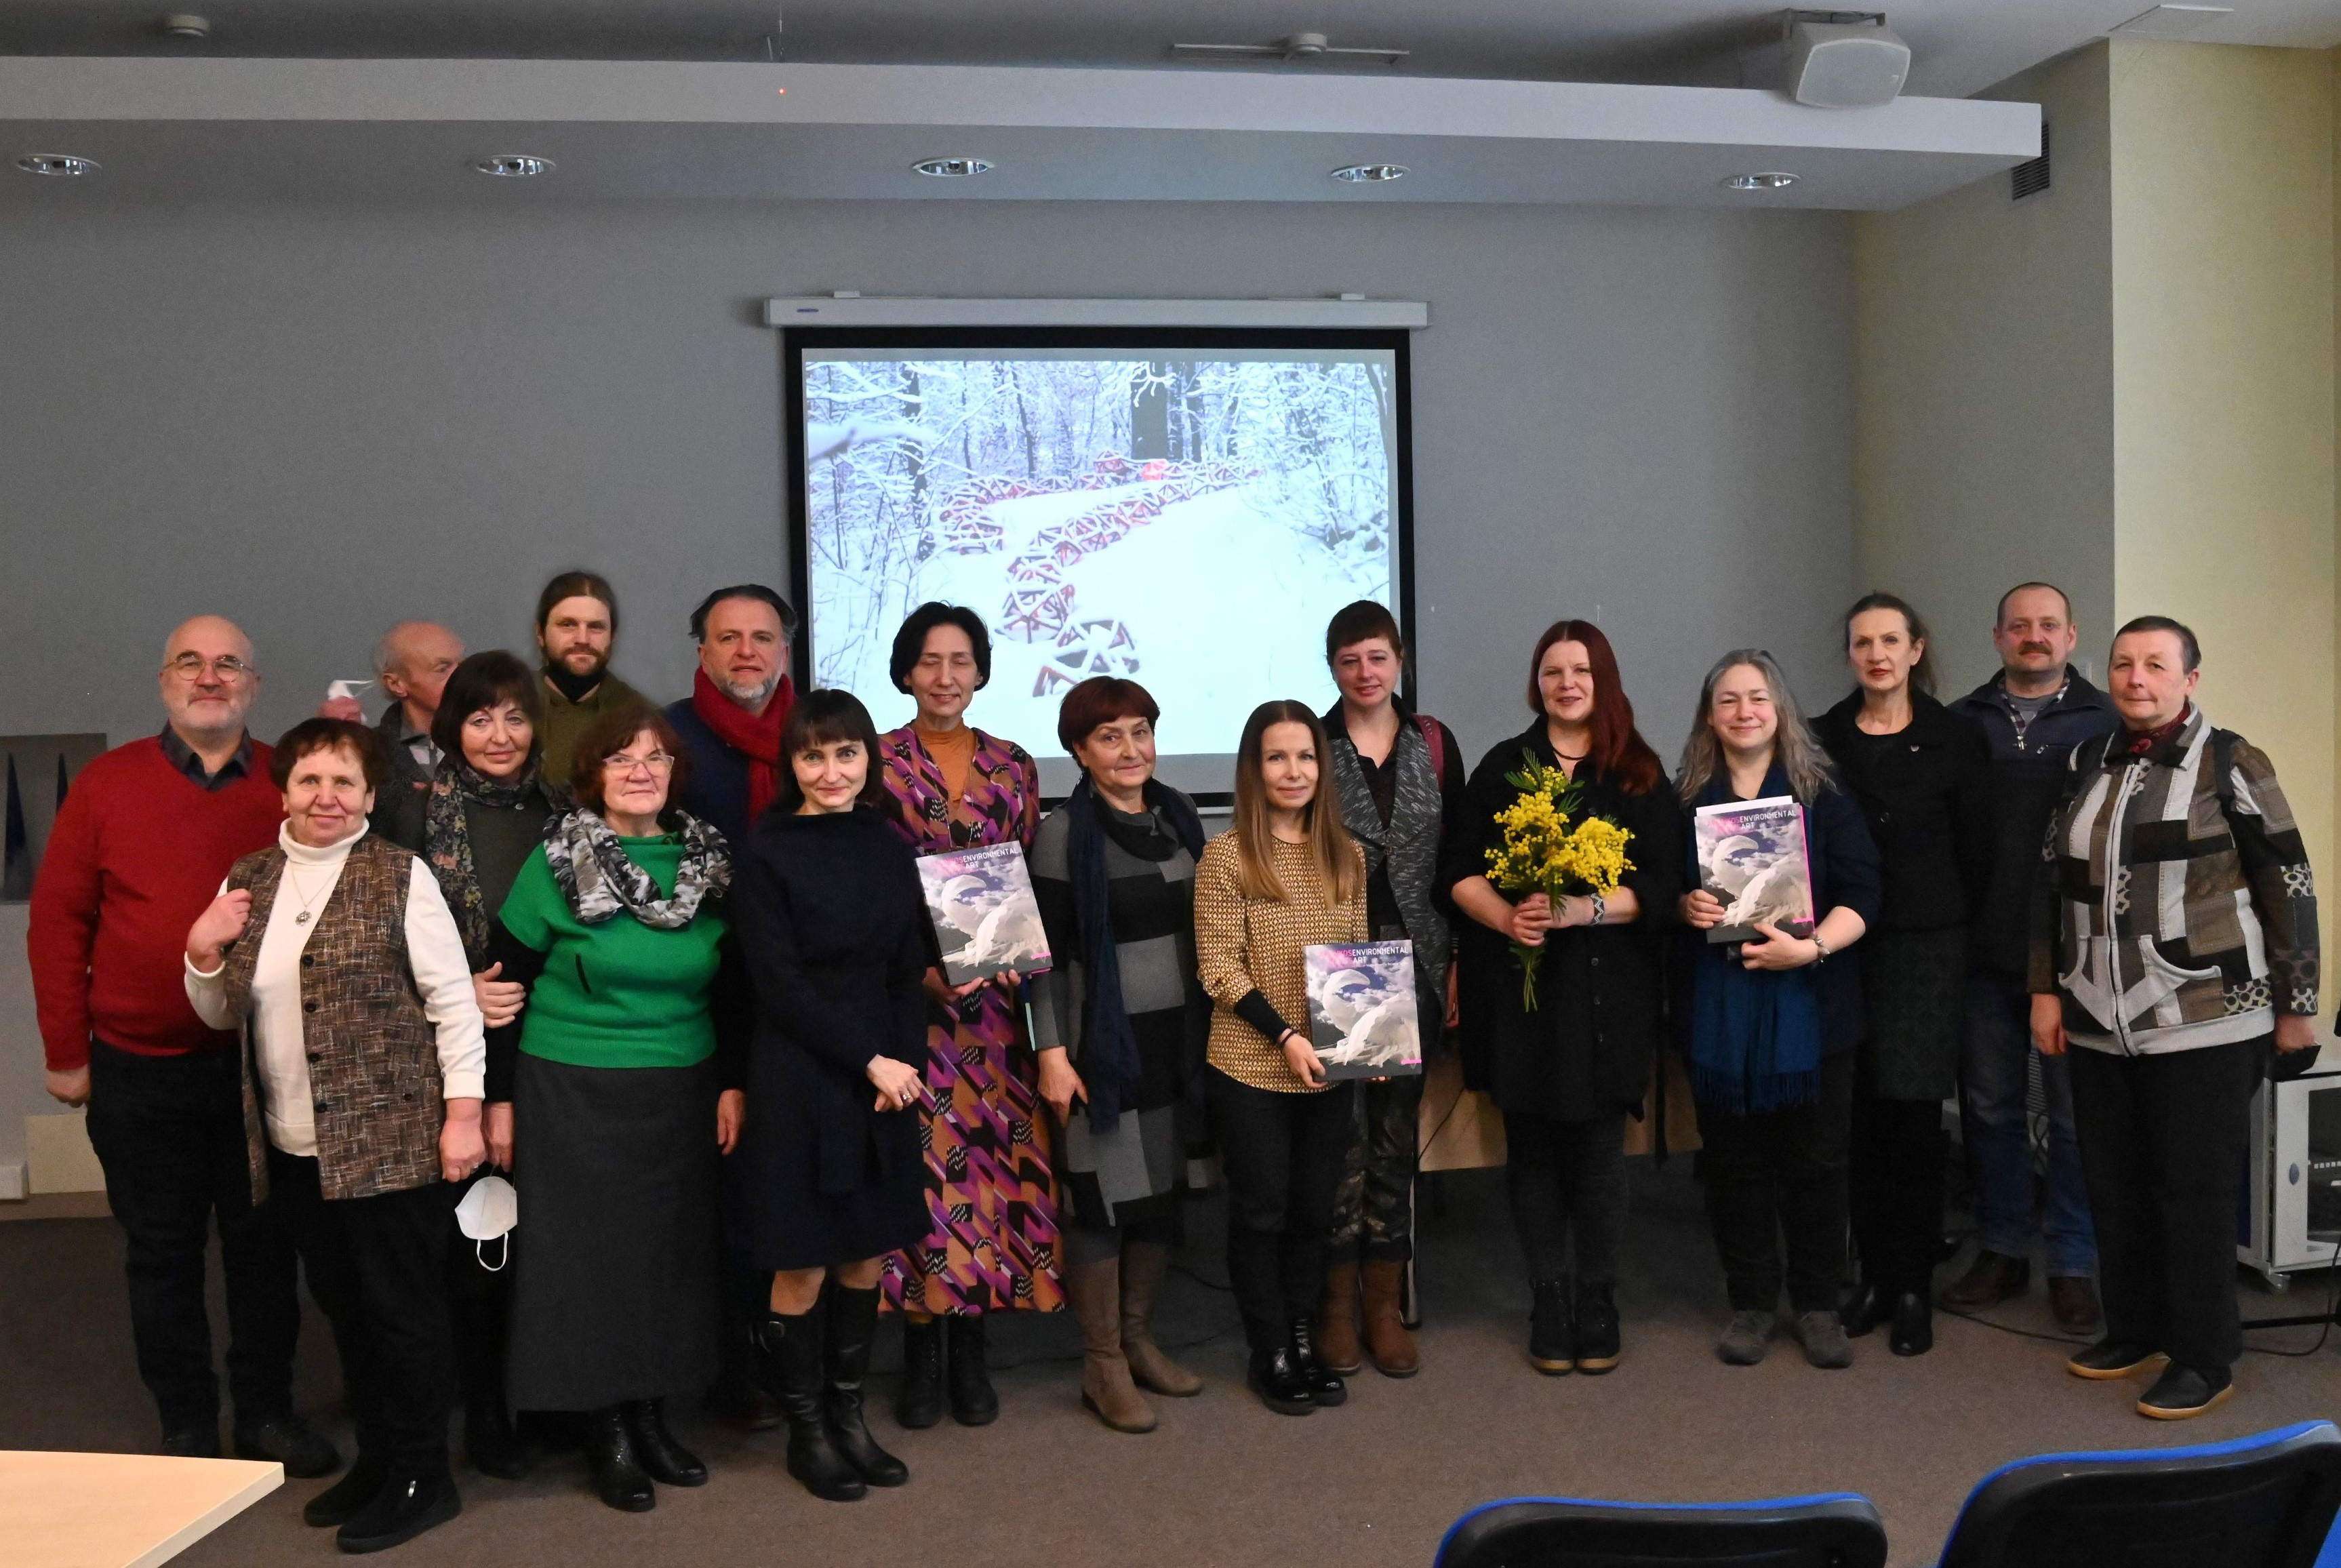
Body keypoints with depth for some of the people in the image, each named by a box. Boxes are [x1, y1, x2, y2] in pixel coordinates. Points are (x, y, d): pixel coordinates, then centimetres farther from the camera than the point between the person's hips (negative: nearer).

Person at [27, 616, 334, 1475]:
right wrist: (66, 1052, -1)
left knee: (265, 1245, 11)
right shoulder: (107, 784, -2)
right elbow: (57, 920, 0)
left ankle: (268, 1412, 26)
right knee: (162, 1255, 10)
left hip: (265, 1065, 1)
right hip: (142, 1073, -1)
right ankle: (188, 1430, 23)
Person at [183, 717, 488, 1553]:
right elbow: (223, 1015, 15)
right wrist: (201, 955, -5)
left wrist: (463, 1111, -14)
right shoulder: (248, 880, 9)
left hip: (389, 1136, -6)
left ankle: (422, 1478, 16)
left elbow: (453, 999, -9)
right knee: (342, 1307, 16)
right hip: (293, 1145, 6)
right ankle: (375, 1459, 31)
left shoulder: (399, 876, -8)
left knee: (403, 1309, 2)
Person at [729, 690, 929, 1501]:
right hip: (801, 1079, -5)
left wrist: (905, 1064, -6)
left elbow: (909, 972, 8)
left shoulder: (890, 849, 7)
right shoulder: (766, 853, -8)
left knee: (868, 1256, 11)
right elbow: (780, 985, -11)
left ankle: (849, 1415, 27)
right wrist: (870, 1060, -14)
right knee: (803, 1268, 2)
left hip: (886, 1077, 5)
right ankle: (806, 1430, 20)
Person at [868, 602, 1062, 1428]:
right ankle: (920, 1355, 9)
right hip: (907, 994, -3)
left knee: (995, 1153, 2)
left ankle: (970, 1351, 14)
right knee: (921, 1158, -4)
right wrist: (922, 965, -14)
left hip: (996, 994, 3)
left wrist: (1015, 952, -6)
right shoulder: (877, 762, -1)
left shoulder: (1014, 766, 9)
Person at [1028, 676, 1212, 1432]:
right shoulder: (1063, 833, -9)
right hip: (1101, 1040, -6)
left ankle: (1138, 1339, 28)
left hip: (1174, 1034, 6)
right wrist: (1052, 1052, -16)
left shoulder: (1179, 818, 8)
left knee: (1161, 1186, 13)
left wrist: (1207, 1027, 14)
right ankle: (1102, 1364, 13)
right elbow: (1047, 952, -10)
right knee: (1101, 1192, 0)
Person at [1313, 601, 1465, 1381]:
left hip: (1412, 958, 3)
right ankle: (1339, 1302, 13)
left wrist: (1456, 958, 4)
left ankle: (1386, 1305, 19)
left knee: (1397, 1129, 8)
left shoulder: (1434, 743, 7)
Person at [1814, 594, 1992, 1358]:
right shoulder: (1824, 737, 7)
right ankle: (1875, 1275, 18)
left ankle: (1914, 1287, 9)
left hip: (1927, 948, -2)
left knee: (1913, 1115, -2)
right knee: (1862, 1116, 6)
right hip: (1846, 945, 2)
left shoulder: (1956, 737, 1)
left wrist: (1944, 922, 3)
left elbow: (1976, 849, 3)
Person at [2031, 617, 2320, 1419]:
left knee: (2196, 1191, 1)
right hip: (2100, 1023, 5)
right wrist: (2047, 989, 10)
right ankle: (2133, 1330, 28)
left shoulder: (2232, 764, -6)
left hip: (2204, 1023, -5)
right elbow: (2053, 883, 14)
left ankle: (2204, 1358, 14)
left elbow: (2289, 886, -5)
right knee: (2114, 1187, 12)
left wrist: (2296, 1002, -3)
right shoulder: (2087, 765, 10)